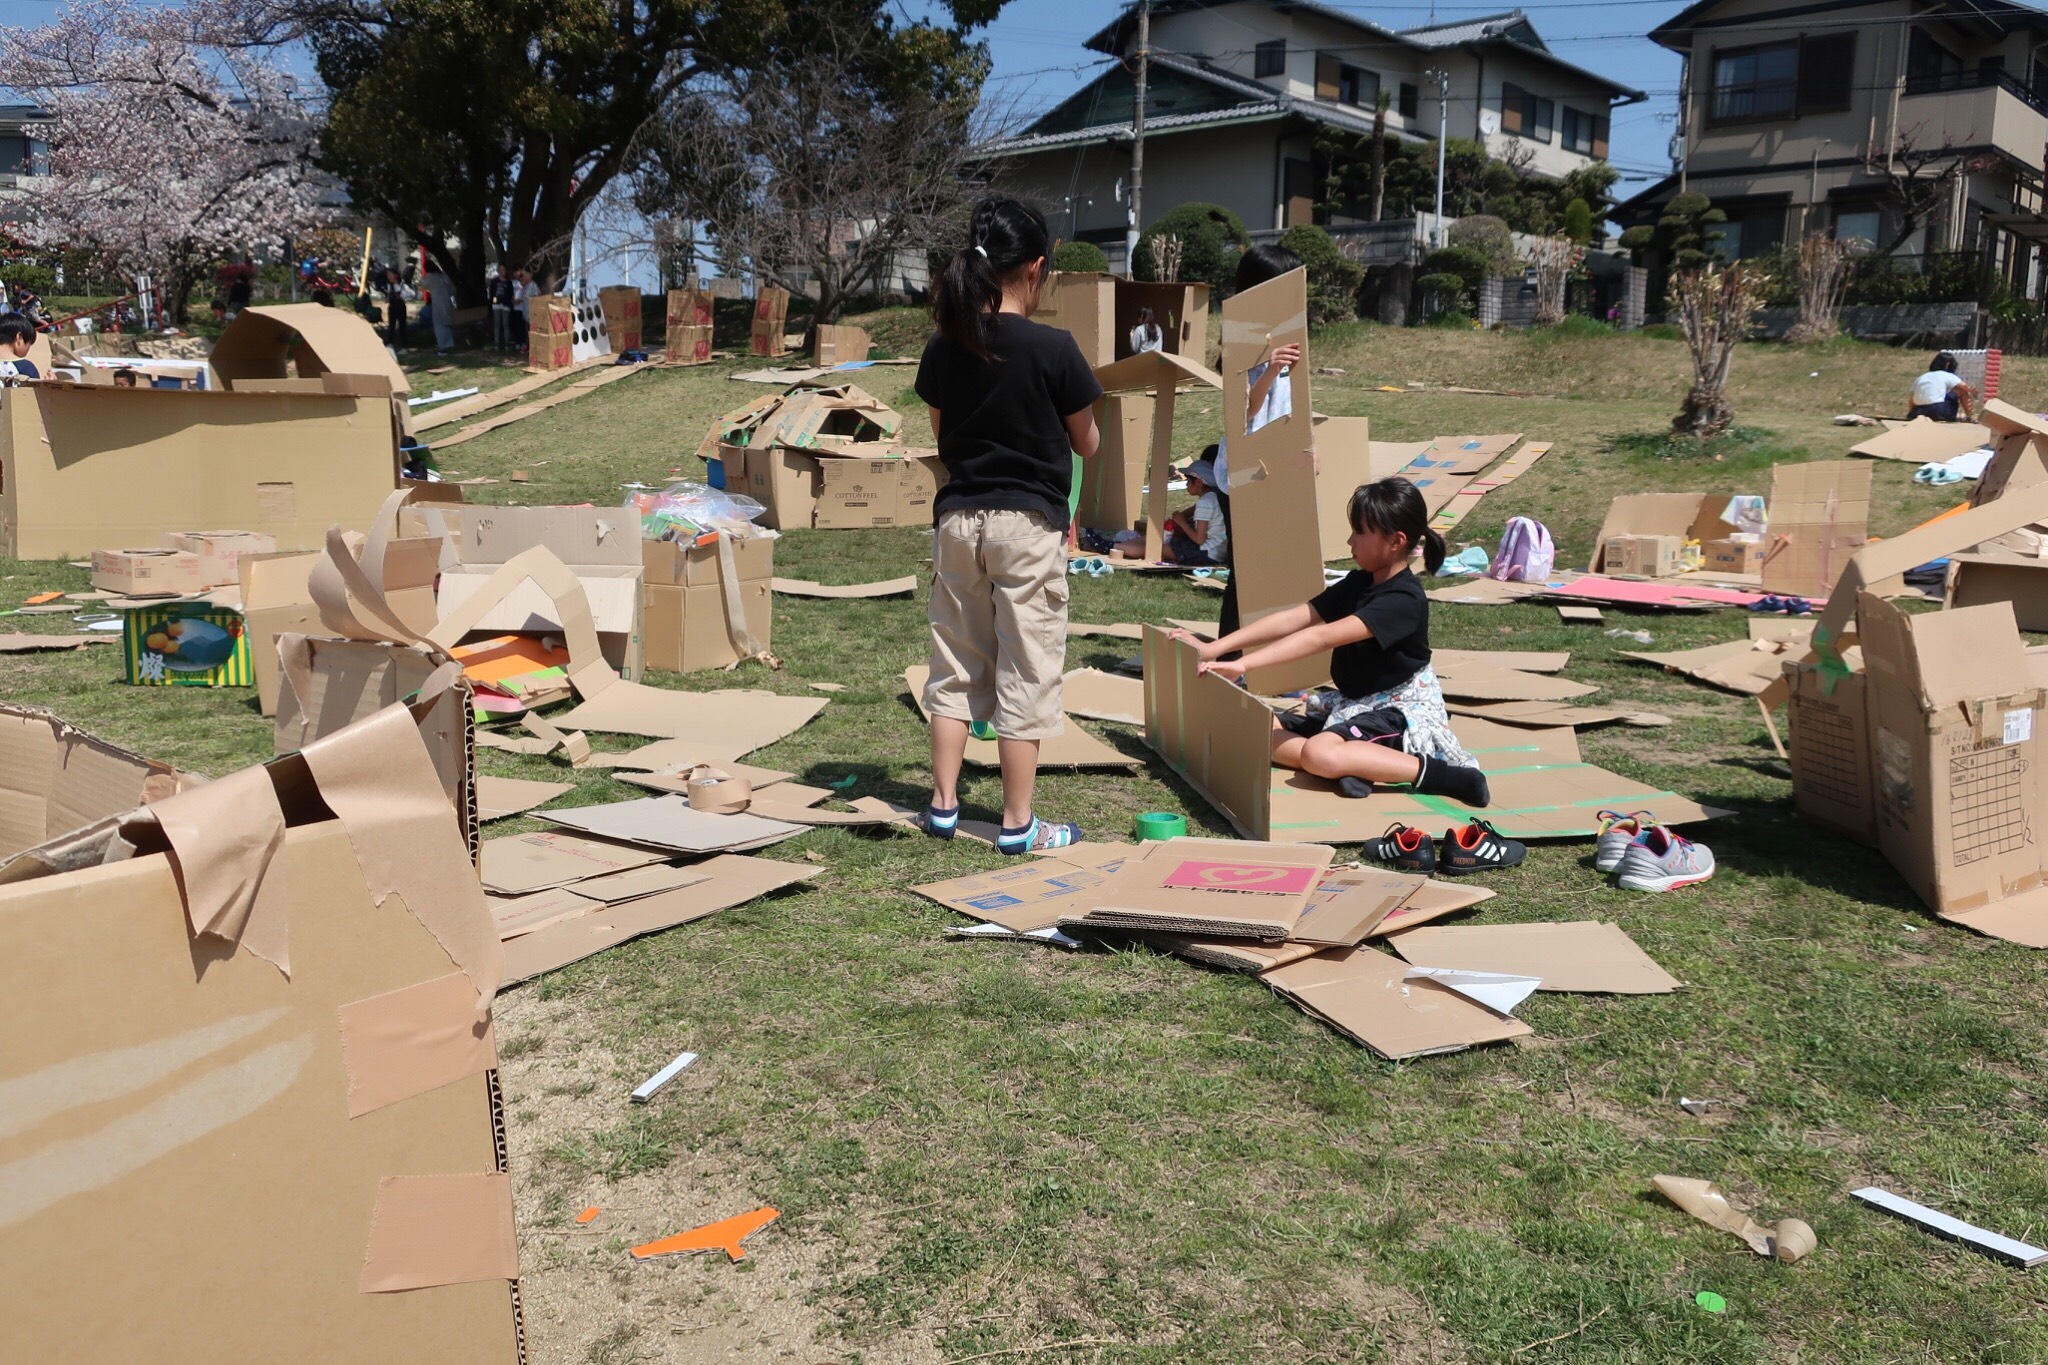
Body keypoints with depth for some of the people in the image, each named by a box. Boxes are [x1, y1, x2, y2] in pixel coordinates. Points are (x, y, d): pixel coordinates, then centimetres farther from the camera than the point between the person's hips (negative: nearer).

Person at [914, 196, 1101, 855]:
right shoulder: (1054, 349, -13)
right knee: (1025, 672, 4)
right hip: (1028, 524, -4)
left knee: (955, 665, 15)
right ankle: (1018, 824, 10)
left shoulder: (943, 349, 0)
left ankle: (943, 805, 21)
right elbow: (1087, 444, -2)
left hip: (958, 519, 5)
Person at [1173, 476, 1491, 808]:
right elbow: (1292, 619, -2)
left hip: (1397, 710, -9)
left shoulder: (1403, 600, -22)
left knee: (1319, 754, -37)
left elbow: (1322, 637, -32)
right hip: (1352, 703, 9)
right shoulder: (1357, 583, 5)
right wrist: (1214, 649, -11)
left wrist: (1244, 663, -38)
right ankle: (1348, 764, -21)